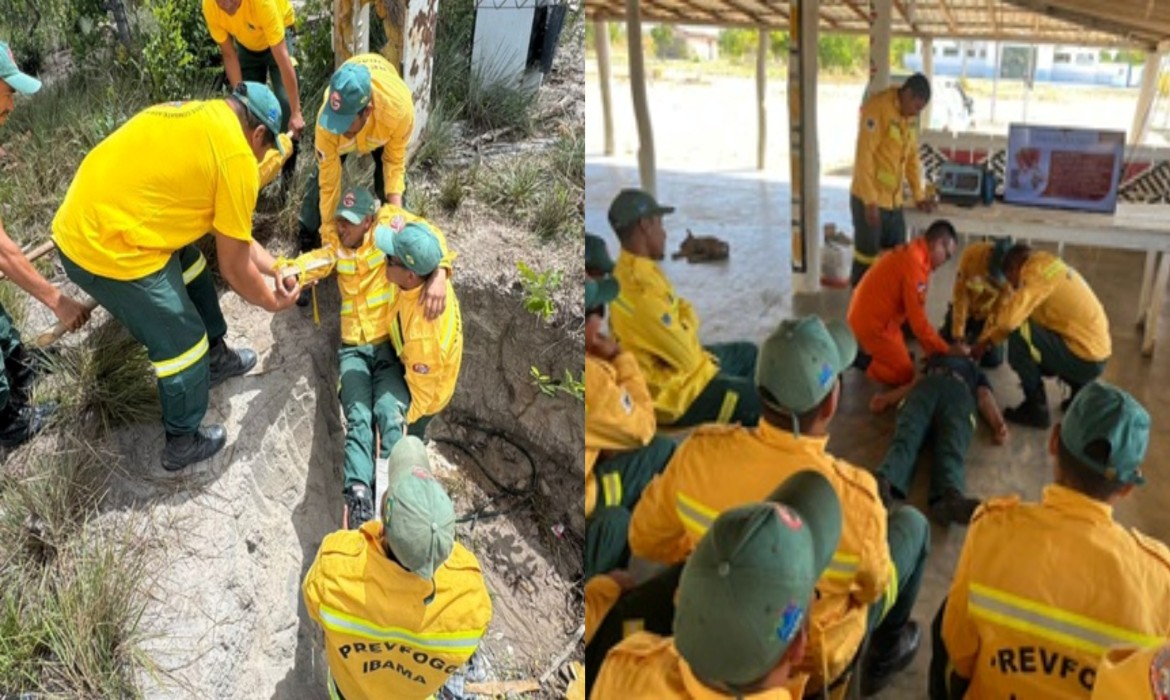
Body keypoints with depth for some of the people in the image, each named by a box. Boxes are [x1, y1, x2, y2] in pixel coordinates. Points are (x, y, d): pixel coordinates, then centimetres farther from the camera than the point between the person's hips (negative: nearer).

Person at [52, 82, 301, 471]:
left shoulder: (197, 117, 13)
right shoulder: (237, 156, -14)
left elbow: (231, 234, 21)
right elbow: (234, 266, -6)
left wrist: (277, 268, 23)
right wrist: (271, 301, 11)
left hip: (84, 223, 10)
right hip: (110, 250, -10)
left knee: (188, 265, 29)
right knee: (181, 343, 9)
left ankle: (216, 358, 48)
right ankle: (183, 443, 28)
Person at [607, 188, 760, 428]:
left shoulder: (630, 270, 0)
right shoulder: (641, 290, -32)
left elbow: (682, 313, 10)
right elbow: (686, 357, -26)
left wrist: (686, 319, -11)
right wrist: (687, 322, -8)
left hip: (673, 363, 10)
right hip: (674, 392, -10)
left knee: (748, 353, 25)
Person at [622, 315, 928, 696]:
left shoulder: (699, 452, -25)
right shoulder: (852, 498, -34)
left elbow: (646, 540, -8)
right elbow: (873, 587, -12)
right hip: (809, 666, -3)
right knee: (911, 524, 15)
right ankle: (885, 653, 34)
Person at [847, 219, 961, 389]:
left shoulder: (911, 253, 7)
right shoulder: (915, 264, -24)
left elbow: (915, 313, 11)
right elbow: (918, 319, -23)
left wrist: (931, 348, 11)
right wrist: (946, 350, -15)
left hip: (869, 315, 10)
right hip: (871, 323, -10)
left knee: (903, 358, 20)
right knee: (904, 375, -1)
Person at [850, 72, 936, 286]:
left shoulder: (910, 116, 10)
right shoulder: (877, 108, -15)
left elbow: (912, 157, 19)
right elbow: (864, 156, -20)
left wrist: (919, 196, 15)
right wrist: (870, 201, -22)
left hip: (894, 200, 8)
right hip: (869, 201, -8)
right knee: (867, 258, -1)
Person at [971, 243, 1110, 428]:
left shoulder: (1037, 270, -15)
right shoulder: (1051, 268, 15)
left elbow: (1010, 317, -26)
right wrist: (988, 339, 14)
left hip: (1084, 359, -10)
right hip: (1096, 354, 10)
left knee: (1019, 336, -17)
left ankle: (1036, 408, -6)